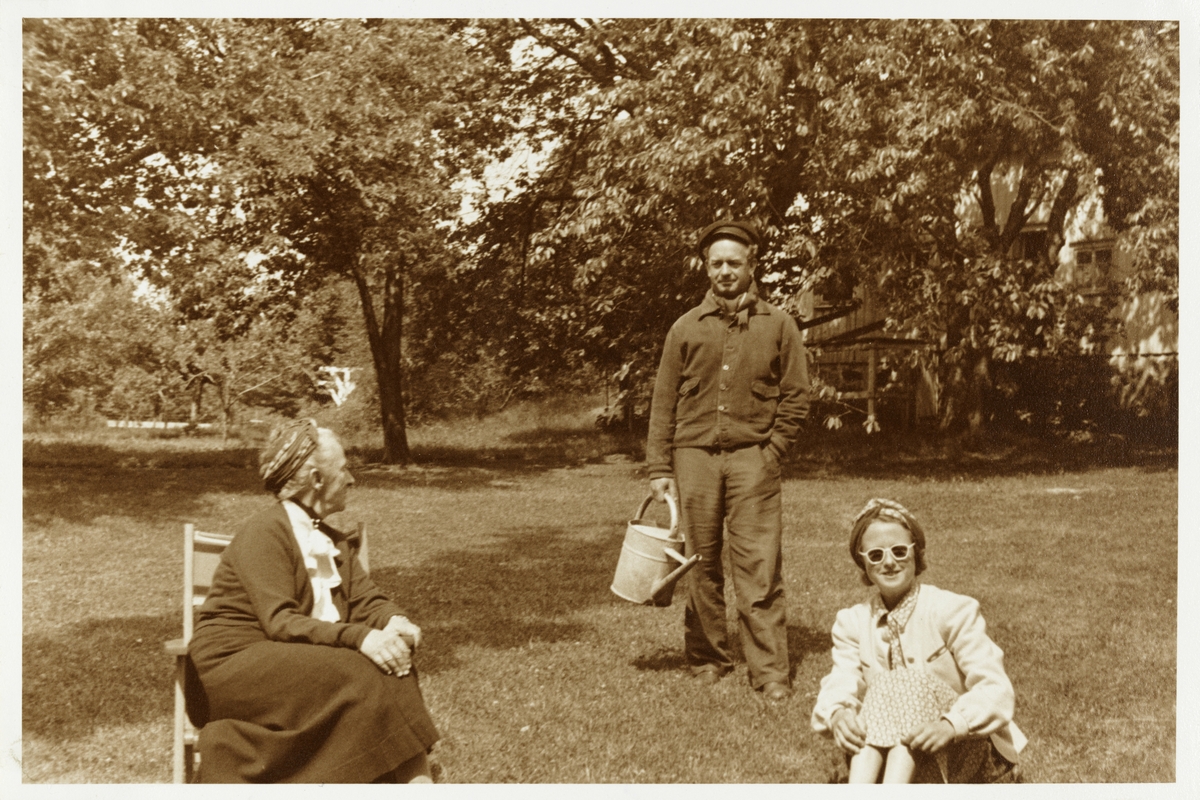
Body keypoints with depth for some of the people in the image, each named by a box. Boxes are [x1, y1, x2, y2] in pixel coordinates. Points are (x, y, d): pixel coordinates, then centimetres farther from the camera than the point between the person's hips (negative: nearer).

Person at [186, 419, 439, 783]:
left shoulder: (335, 541, 16)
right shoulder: (265, 532, -10)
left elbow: (367, 600, 7)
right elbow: (279, 622, -21)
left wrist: (395, 623, -18)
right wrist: (359, 637, -33)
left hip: (299, 664, 7)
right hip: (236, 666, -7)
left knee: (390, 660, -21)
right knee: (362, 673, -29)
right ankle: (416, 780, -24)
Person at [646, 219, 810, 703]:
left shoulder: (778, 326, 7)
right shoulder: (686, 328, 10)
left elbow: (797, 396, 6)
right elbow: (664, 403, 8)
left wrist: (771, 452, -4)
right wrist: (659, 468, 3)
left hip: (751, 458, -2)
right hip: (694, 455, 2)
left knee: (759, 568, -5)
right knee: (701, 564, 7)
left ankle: (771, 672, 0)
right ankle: (707, 659, 20)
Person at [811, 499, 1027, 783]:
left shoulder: (954, 610, -7)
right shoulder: (852, 622, 4)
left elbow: (995, 687, -18)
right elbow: (840, 683, -11)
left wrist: (951, 725, -39)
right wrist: (837, 713, -37)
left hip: (966, 755, -3)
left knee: (910, 684, -29)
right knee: (884, 688, -27)